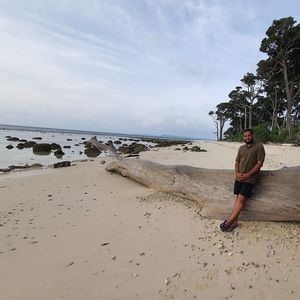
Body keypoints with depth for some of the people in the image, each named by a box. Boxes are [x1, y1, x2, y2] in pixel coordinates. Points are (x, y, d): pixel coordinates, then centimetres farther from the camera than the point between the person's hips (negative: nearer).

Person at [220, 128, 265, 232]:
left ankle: (229, 222, -7)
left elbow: (259, 163, -9)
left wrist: (247, 175, -14)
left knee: (241, 199, -10)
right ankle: (234, 222, 8)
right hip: (239, 177, 5)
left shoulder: (259, 147, -3)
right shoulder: (241, 148, 15)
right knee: (238, 198, 5)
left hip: (250, 178, -5)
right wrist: (237, 173, -3)